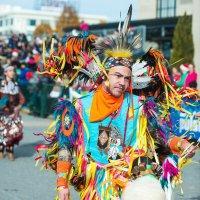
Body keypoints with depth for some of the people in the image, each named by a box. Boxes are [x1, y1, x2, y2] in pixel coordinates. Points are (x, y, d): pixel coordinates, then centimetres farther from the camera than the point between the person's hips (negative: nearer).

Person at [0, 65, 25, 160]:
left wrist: (18, 107, -1)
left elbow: (22, 99, 12)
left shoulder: (15, 84, 7)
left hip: (14, 112, 3)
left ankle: (10, 151, 8)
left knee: (15, 131, -6)